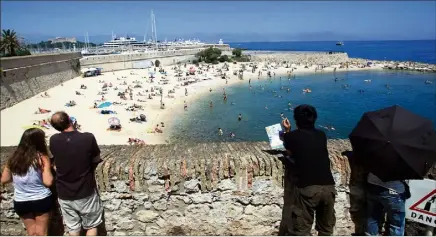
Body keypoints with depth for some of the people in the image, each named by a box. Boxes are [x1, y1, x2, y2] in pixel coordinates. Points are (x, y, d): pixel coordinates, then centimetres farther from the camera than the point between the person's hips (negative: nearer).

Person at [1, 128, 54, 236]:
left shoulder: (13, 158, -2)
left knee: (31, 232, 20)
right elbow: (48, 182, -19)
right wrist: (49, 168, -3)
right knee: (41, 232, 12)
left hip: (20, 202, 4)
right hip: (41, 200, -4)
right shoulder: (41, 158, -15)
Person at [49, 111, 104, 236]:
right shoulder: (88, 138, -20)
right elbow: (96, 160, -4)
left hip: (64, 194, 3)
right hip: (86, 193, -3)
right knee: (91, 225, 17)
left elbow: (55, 163, 6)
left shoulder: (53, 140, -11)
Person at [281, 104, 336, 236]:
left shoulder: (292, 136, 2)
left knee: (302, 230, 4)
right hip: (328, 187, 5)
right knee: (326, 229, 19)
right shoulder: (321, 135, 13)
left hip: (307, 188, -4)